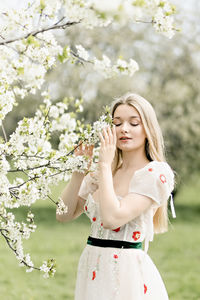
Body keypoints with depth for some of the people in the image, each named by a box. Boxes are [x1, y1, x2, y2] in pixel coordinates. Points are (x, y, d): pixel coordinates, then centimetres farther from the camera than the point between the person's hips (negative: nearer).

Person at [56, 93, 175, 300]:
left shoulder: (156, 172, -11)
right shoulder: (103, 172, 9)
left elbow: (112, 218, -22)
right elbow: (65, 215, 7)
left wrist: (105, 165, -15)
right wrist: (80, 169, -3)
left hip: (127, 271, -6)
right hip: (91, 270, 6)